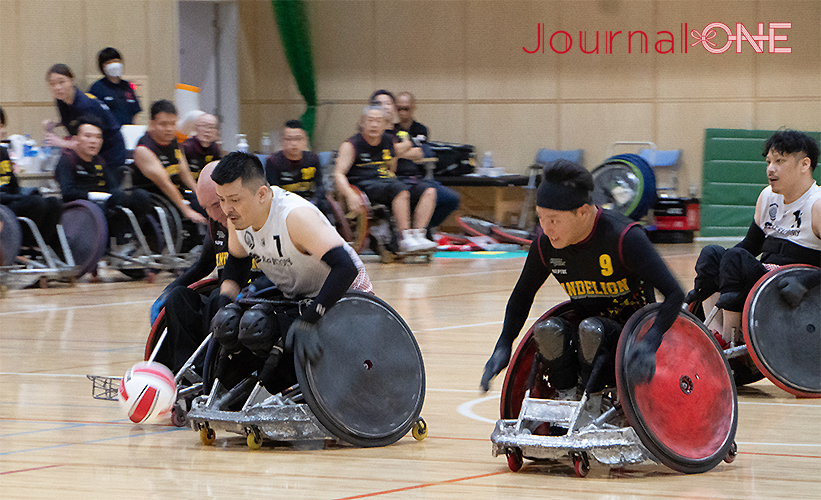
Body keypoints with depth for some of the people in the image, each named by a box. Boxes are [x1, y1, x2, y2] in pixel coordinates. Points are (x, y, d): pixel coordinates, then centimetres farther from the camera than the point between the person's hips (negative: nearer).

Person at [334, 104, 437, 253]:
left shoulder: (389, 142, 19)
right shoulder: (351, 145, 2)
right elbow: (339, 174, -6)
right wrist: (350, 195, -23)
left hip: (388, 182, 7)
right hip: (365, 184, -7)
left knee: (429, 191, -14)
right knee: (401, 190, -35)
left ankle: (418, 234, -28)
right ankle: (405, 239, -39)